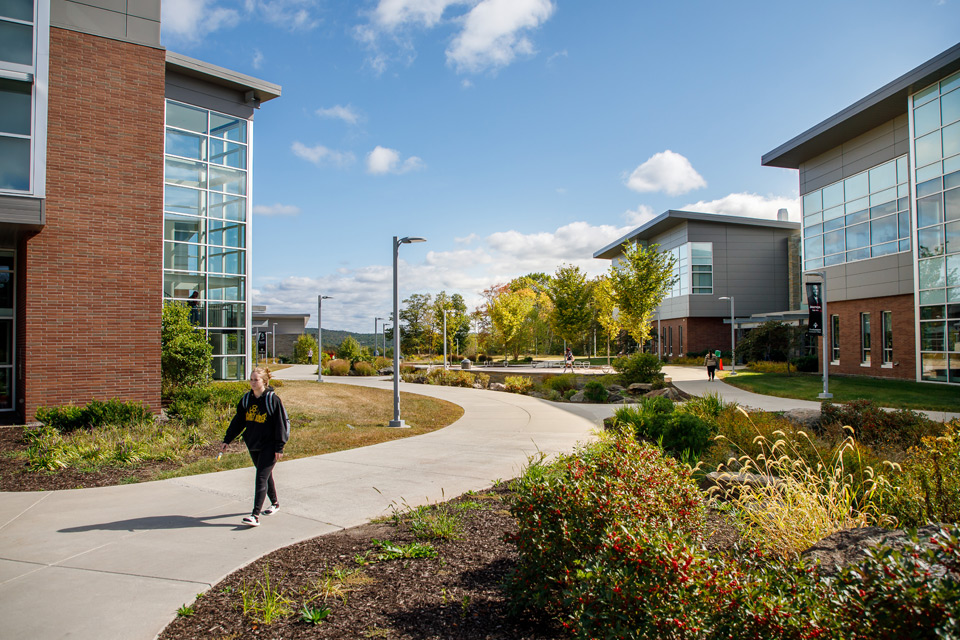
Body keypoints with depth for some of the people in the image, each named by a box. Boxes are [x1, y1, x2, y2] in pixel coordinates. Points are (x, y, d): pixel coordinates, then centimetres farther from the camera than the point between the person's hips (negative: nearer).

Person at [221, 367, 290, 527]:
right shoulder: (246, 399, 3)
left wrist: (279, 447, -13)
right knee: (265, 475, 19)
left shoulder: (273, 399, -13)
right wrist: (227, 440, 9)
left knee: (261, 478, -10)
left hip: (269, 446, -6)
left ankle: (255, 515, -10)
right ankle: (275, 503, 36)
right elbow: (238, 421, 12)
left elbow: (281, 424, -11)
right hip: (253, 445, 6)